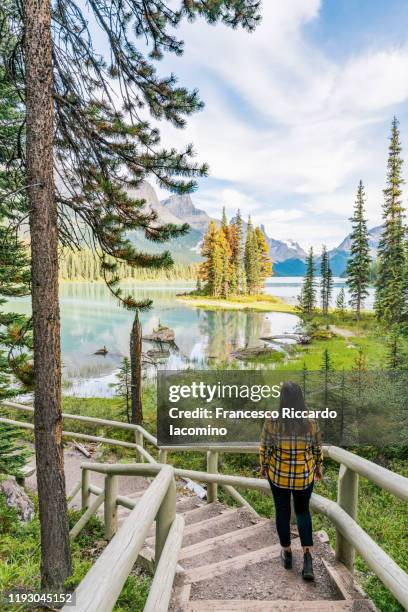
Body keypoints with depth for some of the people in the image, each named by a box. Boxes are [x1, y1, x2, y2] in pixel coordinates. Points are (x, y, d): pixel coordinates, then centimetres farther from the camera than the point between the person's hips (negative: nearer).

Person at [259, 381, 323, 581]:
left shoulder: (272, 421, -18)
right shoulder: (311, 422, -14)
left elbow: (265, 448, -8)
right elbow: (317, 449, -1)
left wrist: (263, 466, 9)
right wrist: (318, 467, 16)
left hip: (278, 475, -1)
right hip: (305, 475, 1)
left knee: (282, 512, 18)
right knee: (303, 511, 20)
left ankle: (287, 553, 32)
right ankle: (307, 556, 11)